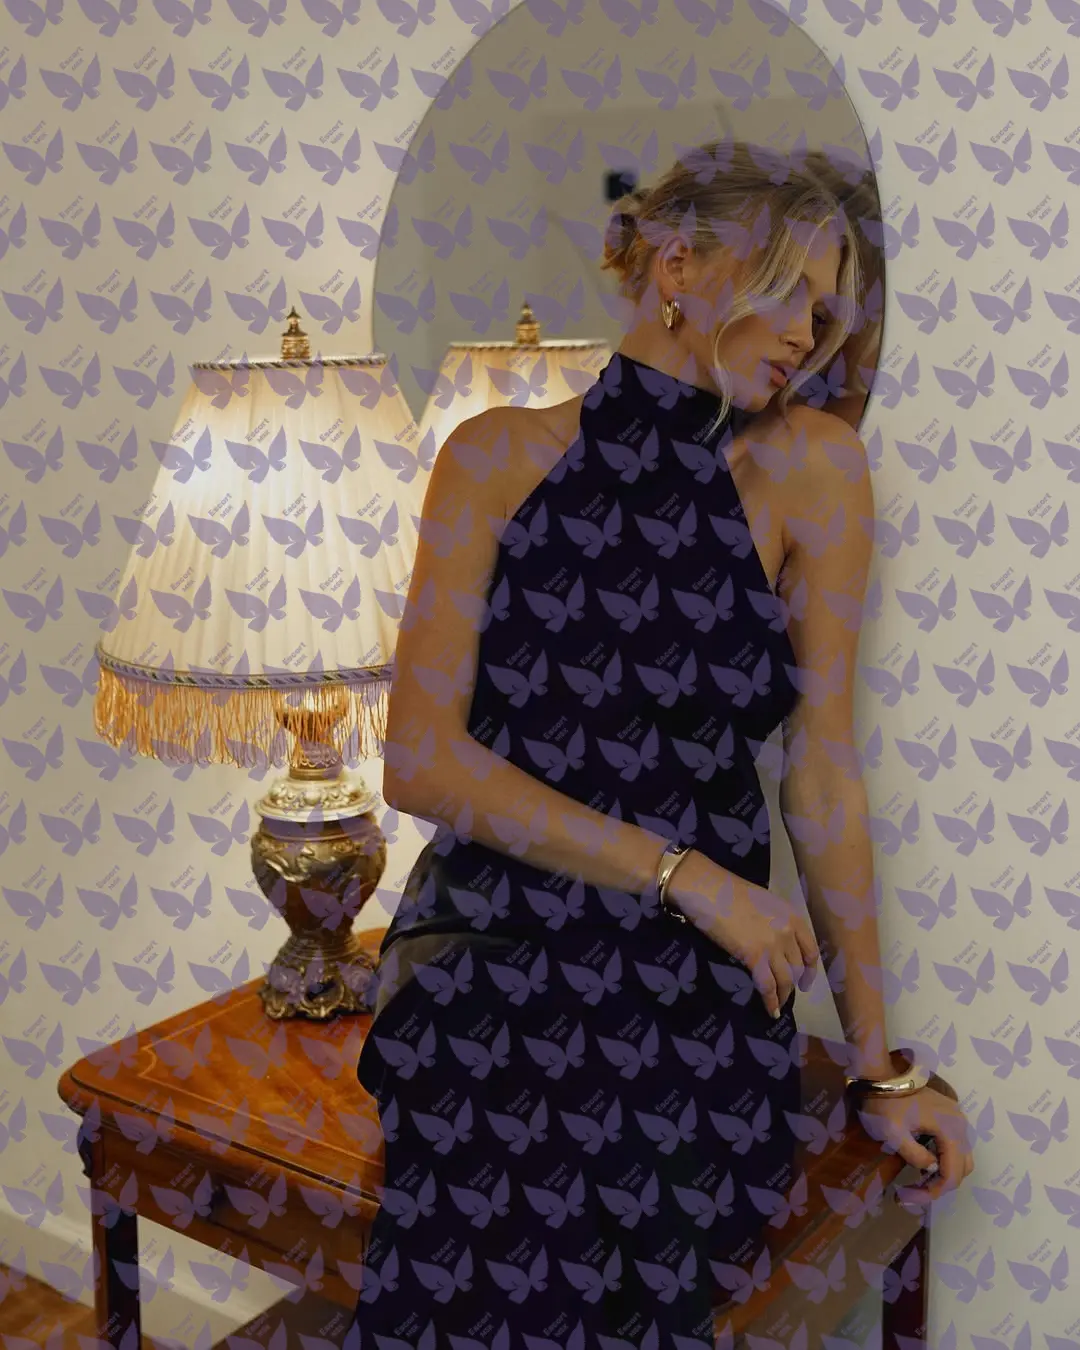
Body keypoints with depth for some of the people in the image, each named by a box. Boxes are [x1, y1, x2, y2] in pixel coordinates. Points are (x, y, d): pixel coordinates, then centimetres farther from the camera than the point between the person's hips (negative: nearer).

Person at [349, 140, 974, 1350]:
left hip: (698, 991, 1)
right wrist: (681, 872, -9)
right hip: (493, 966, 0)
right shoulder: (500, 456, 0)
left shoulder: (808, 464, 1)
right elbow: (421, 759, -5)